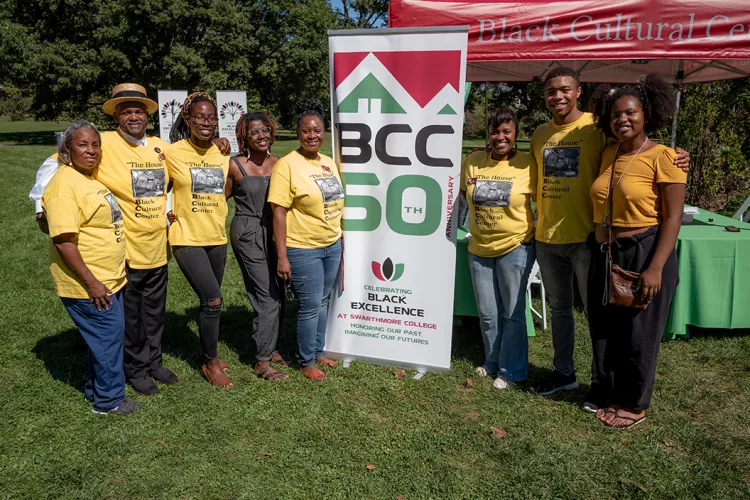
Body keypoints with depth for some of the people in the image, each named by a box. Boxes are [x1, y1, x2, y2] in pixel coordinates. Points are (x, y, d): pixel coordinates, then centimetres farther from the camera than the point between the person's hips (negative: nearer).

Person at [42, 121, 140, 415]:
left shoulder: (91, 177, 11)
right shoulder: (64, 184, -18)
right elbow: (63, 240, -24)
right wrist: (91, 282, -24)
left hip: (109, 279, 10)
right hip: (87, 283, -9)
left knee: (106, 334, 18)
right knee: (109, 333, -1)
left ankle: (96, 390, 35)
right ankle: (109, 400, 15)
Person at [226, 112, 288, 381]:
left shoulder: (276, 163, 5)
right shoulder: (236, 165, -7)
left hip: (272, 233, 5)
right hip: (247, 234, -5)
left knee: (275, 293, 11)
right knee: (268, 296, -6)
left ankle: (269, 347, 30)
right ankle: (262, 362, 8)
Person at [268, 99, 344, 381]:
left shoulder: (329, 163, 8)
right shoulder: (287, 165, -13)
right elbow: (279, 212, -15)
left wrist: (339, 239, 16)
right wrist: (282, 257, -18)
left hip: (332, 245, 7)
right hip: (302, 249, -6)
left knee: (322, 301, 17)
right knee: (310, 306, 2)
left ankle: (318, 352, 34)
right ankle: (306, 361, 21)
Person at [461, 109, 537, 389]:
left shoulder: (527, 164, -10)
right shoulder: (473, 161, -1)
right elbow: (465, 193, 14)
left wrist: (534, 234, -5)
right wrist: (480, 214, 6)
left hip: (516, 247, -3)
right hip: (479, 248, 4)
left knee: (512, 313, 6)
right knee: (487, 313, 15)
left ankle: (511, 370, 23)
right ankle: (492, 362, 35)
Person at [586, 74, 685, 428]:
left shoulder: (662, 157, -11)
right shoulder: (608, 154, 7)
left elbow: (673, 217, -14)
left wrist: (655, 268, -19)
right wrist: (597, 247, 6)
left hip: (643, 254, -6)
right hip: (604, 254, 6)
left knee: (638, 333, 7)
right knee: (603, 328, 15)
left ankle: (634, 404, 26)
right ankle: (604, 393, 34)